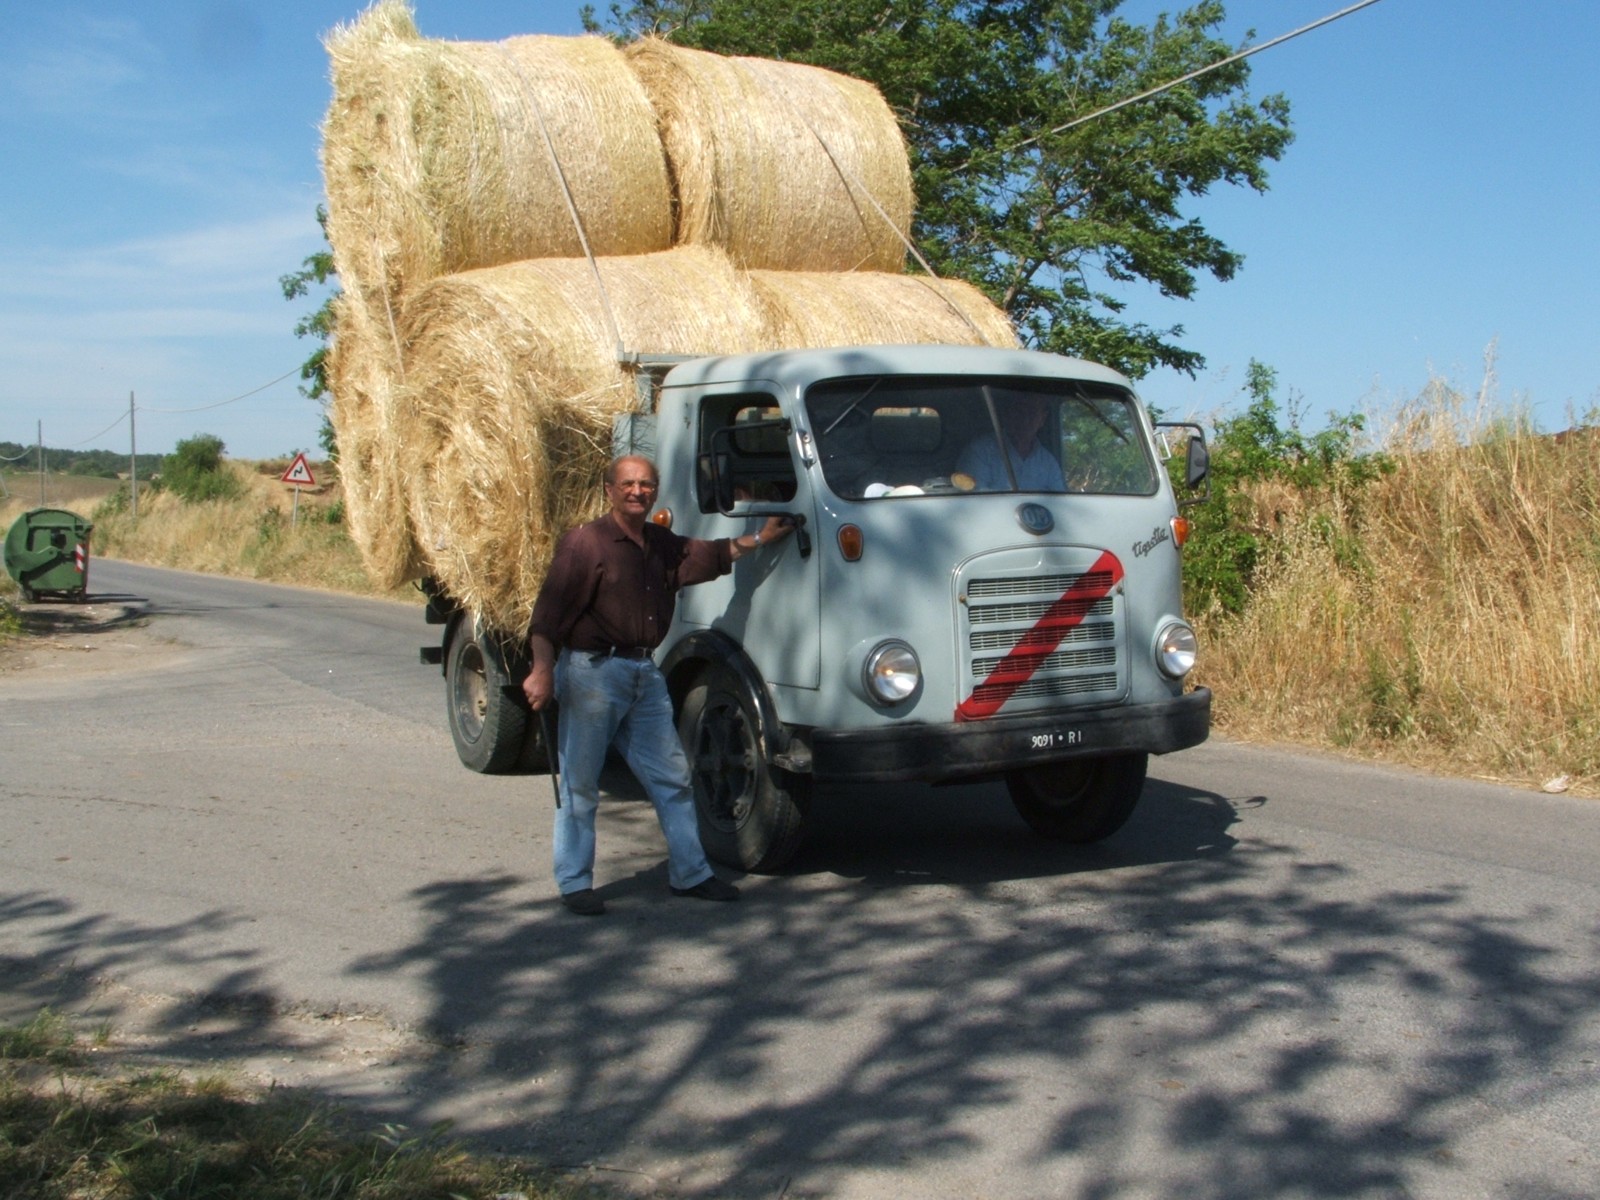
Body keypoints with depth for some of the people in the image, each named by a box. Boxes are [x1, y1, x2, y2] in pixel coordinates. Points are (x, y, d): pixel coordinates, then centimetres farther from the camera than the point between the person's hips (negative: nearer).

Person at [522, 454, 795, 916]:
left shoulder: (664, 545, 13)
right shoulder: (584, 544, -10)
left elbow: (712, 555, 31)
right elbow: (548, 614, -15)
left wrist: (760, 538, 28)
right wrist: (542, 671, -23)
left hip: (645, 671, 7)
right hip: (592, 671, -7)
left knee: (672, 776, 9)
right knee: (578, 785, 2)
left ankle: (690, 873, 19)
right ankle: (575, 883, 14)